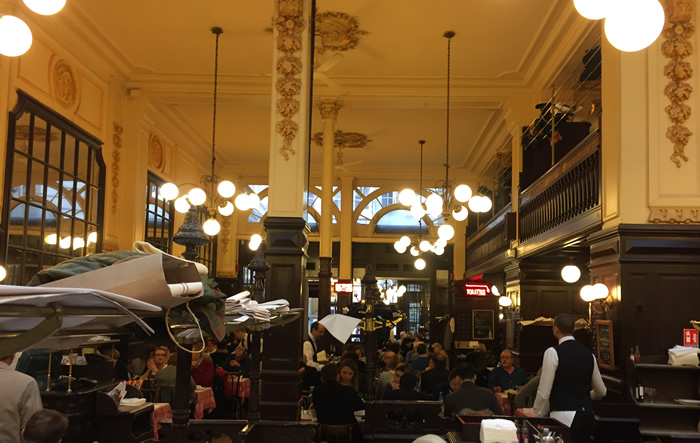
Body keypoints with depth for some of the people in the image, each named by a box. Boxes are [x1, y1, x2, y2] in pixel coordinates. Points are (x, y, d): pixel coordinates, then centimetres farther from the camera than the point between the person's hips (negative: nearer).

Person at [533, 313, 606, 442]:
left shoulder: (553, 352, -8)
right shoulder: (588, 354, 11)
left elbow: (544, 392, -11)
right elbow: (601, 391, 20)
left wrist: (538, 417, 2)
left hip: (564, 417, -7)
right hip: (587, 416, 7)